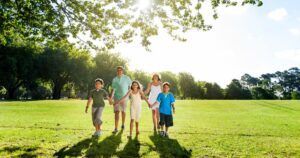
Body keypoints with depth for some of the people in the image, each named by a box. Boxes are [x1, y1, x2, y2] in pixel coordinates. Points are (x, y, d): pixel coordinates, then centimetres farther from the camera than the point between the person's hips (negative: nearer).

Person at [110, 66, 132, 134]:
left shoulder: (127, 78, -1)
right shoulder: (114, 79, 3)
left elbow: (130, 87, 4)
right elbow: (113, 89, 4)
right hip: (116, 97, 0)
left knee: (123, 112, 12)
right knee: (116, 112, -8)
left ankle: (123, 124, 36)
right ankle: (116, 128, -9)